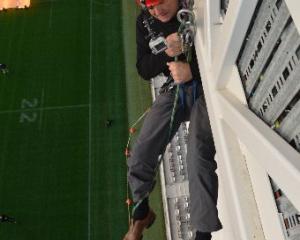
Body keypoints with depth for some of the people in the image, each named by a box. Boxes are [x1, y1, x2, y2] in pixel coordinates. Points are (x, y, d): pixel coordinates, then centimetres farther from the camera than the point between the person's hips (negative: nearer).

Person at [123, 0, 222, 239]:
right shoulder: (144, 21, 3)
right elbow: (144, 70, 1)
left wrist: (192, 69, -23)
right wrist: (166, 53, -19)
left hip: (204, 87, -3)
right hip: (172, 91, 4)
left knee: (199, 157, -22)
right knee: (140, 157, -3)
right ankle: (142, 212, 25)